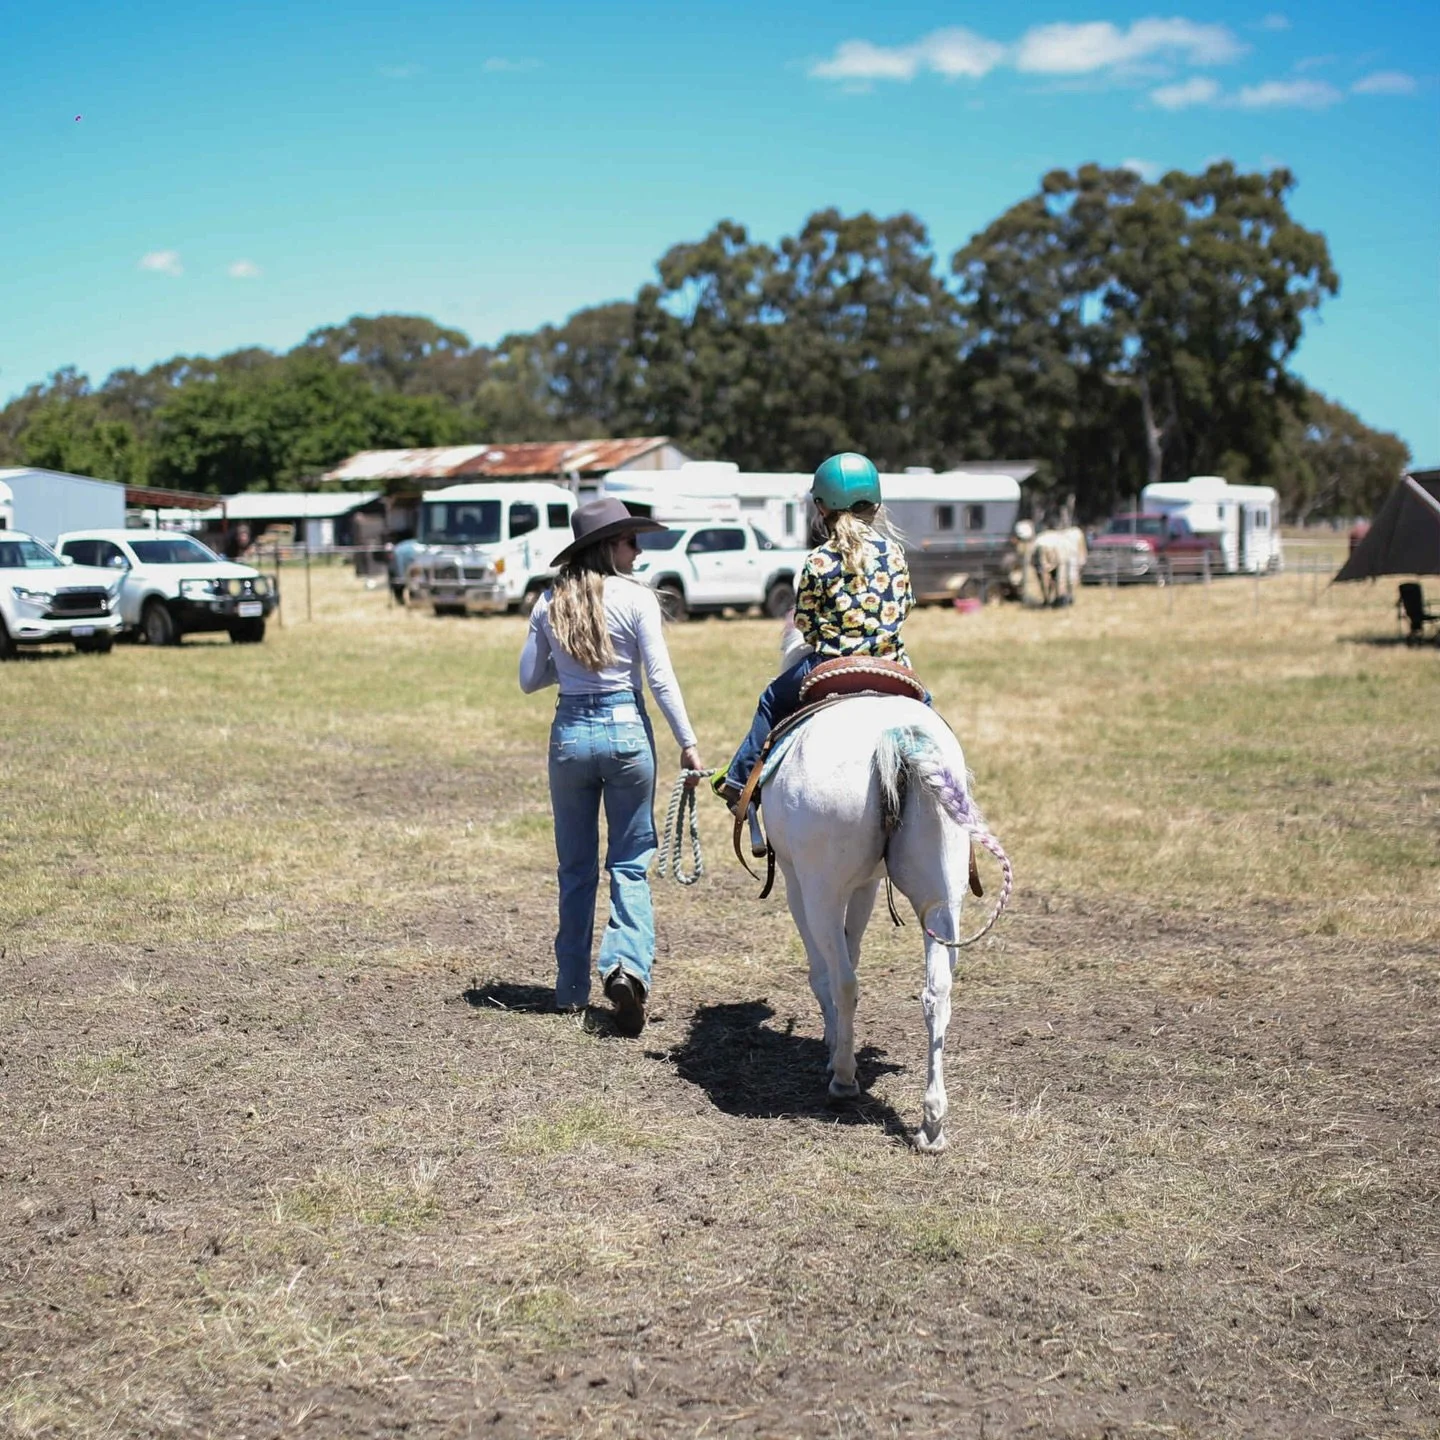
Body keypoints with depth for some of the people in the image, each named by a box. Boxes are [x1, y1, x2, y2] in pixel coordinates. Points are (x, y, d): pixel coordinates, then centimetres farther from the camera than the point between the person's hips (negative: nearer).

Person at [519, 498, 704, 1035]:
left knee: (575, 867, 14)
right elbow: (660, 678, -10)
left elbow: (528, 680, 8)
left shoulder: (550, 602, 3)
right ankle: (627, 962, -17)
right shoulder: (636, 598, -8)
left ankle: (572, 988, 18)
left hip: (570, 732, 3)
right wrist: (688, 743, -6)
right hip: (626, 729, -3)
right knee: (630, 863, 6)